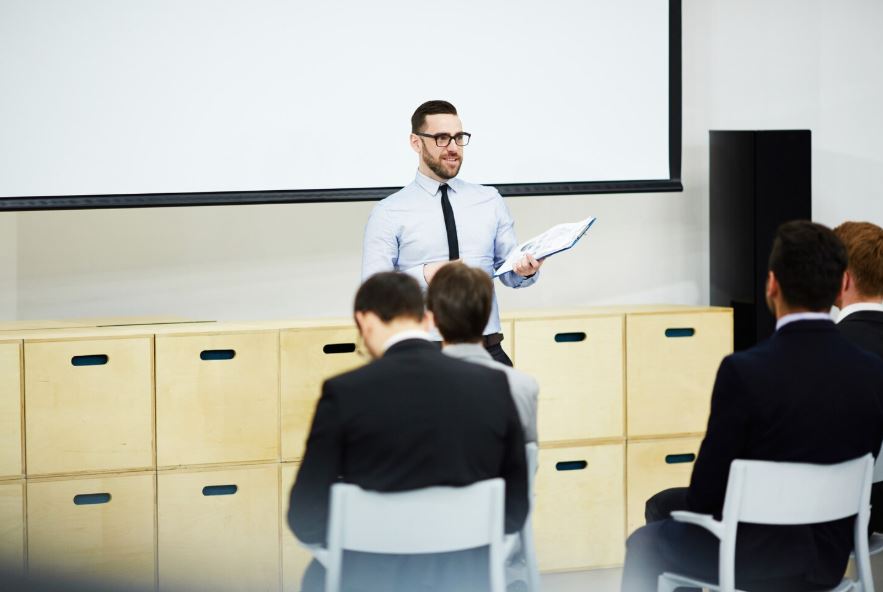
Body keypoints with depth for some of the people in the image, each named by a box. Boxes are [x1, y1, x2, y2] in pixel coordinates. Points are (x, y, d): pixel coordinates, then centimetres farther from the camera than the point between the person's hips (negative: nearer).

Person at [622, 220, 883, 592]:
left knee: (646, 543, 26)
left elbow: (705, 494, -17)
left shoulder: (744, 371, -23)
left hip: (753, 561, -5)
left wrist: (691, 506, 8)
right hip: (827, 560, 5)